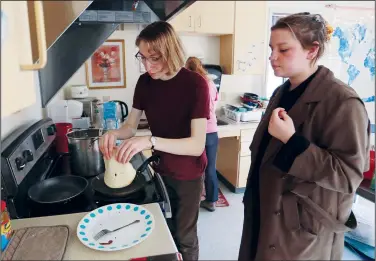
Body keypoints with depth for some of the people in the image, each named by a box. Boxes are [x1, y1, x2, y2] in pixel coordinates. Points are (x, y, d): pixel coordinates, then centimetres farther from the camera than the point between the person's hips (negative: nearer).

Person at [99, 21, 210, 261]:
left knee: (184, 236, 13)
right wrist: (114, 134, -23)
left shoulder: (195, 84, -24)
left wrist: (150, 141, -41)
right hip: (161, 168, 5)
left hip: (188, 173, -4)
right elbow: (131, 126, 0)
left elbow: (197, 145, -29)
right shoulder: (145, 82, -7)